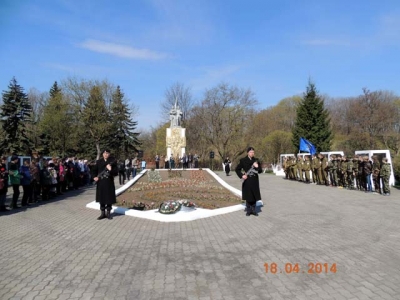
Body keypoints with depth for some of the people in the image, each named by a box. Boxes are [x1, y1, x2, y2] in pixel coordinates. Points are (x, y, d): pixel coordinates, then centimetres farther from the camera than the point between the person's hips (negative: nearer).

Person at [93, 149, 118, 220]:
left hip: (109, 183, -2)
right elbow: (94, 170, 14)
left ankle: (108, 213, 17)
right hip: (101, 183, 2)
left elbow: (116, 172, -4)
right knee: (101, 198, 8)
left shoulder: (112, 162, -1)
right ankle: (103, 213, 19)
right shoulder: (98, 162, 6)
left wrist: (110, 170, -22)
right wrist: (95, 176, -4)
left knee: (109, 198, 3)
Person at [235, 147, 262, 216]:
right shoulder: (243, 160, -2)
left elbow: (260, 170, 8)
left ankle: (253, 210, 18)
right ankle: (248, 210, 14)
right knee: (248, 196, 2)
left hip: (255, 181, 3)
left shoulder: (256, 160, 7)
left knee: (254, 196, 6)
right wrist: (241, 175, -11)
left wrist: (257, 167, -13)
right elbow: (237, 169, 2)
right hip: (247, 181, -3)